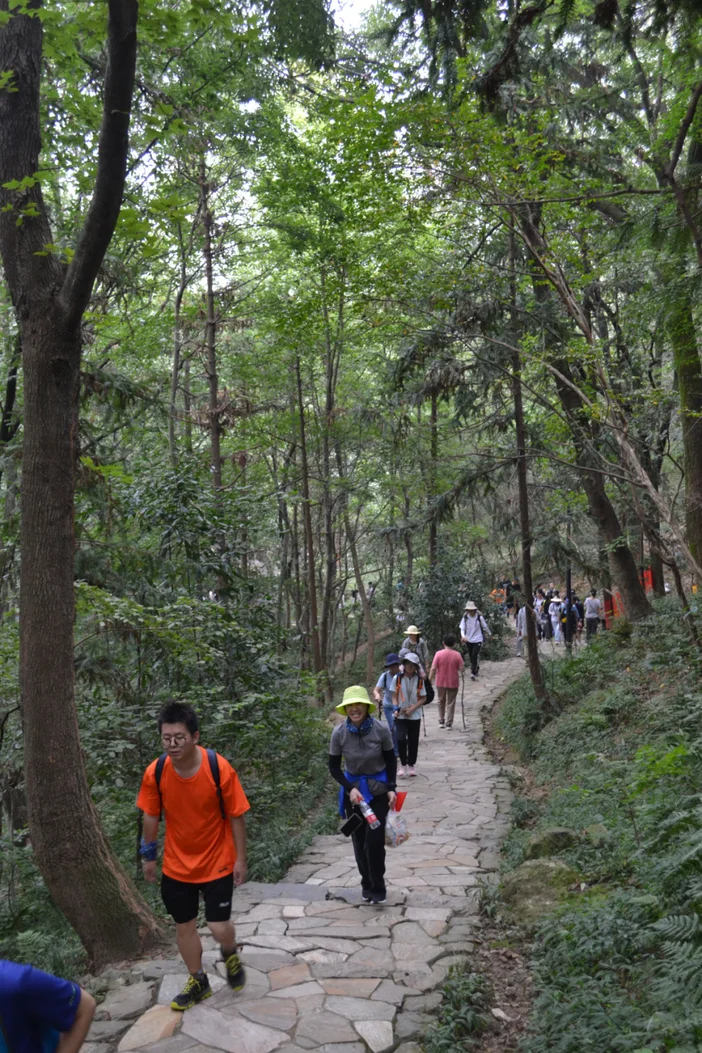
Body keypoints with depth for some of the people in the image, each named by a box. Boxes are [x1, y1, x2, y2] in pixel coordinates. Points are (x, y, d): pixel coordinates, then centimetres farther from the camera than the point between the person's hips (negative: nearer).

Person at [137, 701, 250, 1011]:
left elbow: (236, 817, -13)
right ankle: (198, 981, 40)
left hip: (217, 863, -3)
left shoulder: (220, 769, -25)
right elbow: (151, 816, 0)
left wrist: (240, 859, -8)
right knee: (184, 926, 14)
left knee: (219, 928, -2)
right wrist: (148, 855, 9)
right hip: (176, 866, 3)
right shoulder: (155, 772, -17)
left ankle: (230, 955, 35)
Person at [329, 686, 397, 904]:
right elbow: (334, 767, -5)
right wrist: (350, 788, -17)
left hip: (378, 789, -1)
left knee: (374, 840, -7)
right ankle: (367, 884, 29)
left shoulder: (380, 730, -17)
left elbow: (390, 760, 0)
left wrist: (391, 788, -8)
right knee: (359, 841, 8)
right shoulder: (339, 733, -15)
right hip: (353, 789, 1)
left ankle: (378, 887, 13)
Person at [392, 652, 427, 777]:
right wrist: (396, 708, -15)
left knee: (413, 741, 8)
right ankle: (403, 764, 4)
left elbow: (423, 698, 1)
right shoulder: (398, 678, -4)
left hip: (415, 716, 1)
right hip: (400, 716, -1)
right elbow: (394, 696, 2)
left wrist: (412, 708, -12)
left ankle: (410, 765, 26)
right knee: (401, 739, -15)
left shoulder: (419, 680, -2)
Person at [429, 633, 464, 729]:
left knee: (441, 701, 19)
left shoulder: (439, 654, -12)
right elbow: (461, 669, -9)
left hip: (441, 682, 1)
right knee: (451, 703, 9)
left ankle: (441, 721, 27)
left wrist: (430, 678, -1)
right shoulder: (457, 655, -11)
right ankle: (448, 724, 10)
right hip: (453, 683, -1)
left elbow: (433, 668, -12)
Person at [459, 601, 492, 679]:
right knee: (471, 656, 14)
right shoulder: (465, 617, -7)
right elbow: (462, 628, -8)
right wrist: (463, 636, -28)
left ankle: (473, 673, -9)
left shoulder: (479, 617, -12)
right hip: (469, 640, 4)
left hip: (478, 639, -3)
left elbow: (485, 627, 2)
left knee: (474, 656, -15)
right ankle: (476, 668, 40)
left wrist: (490, 634, 15)